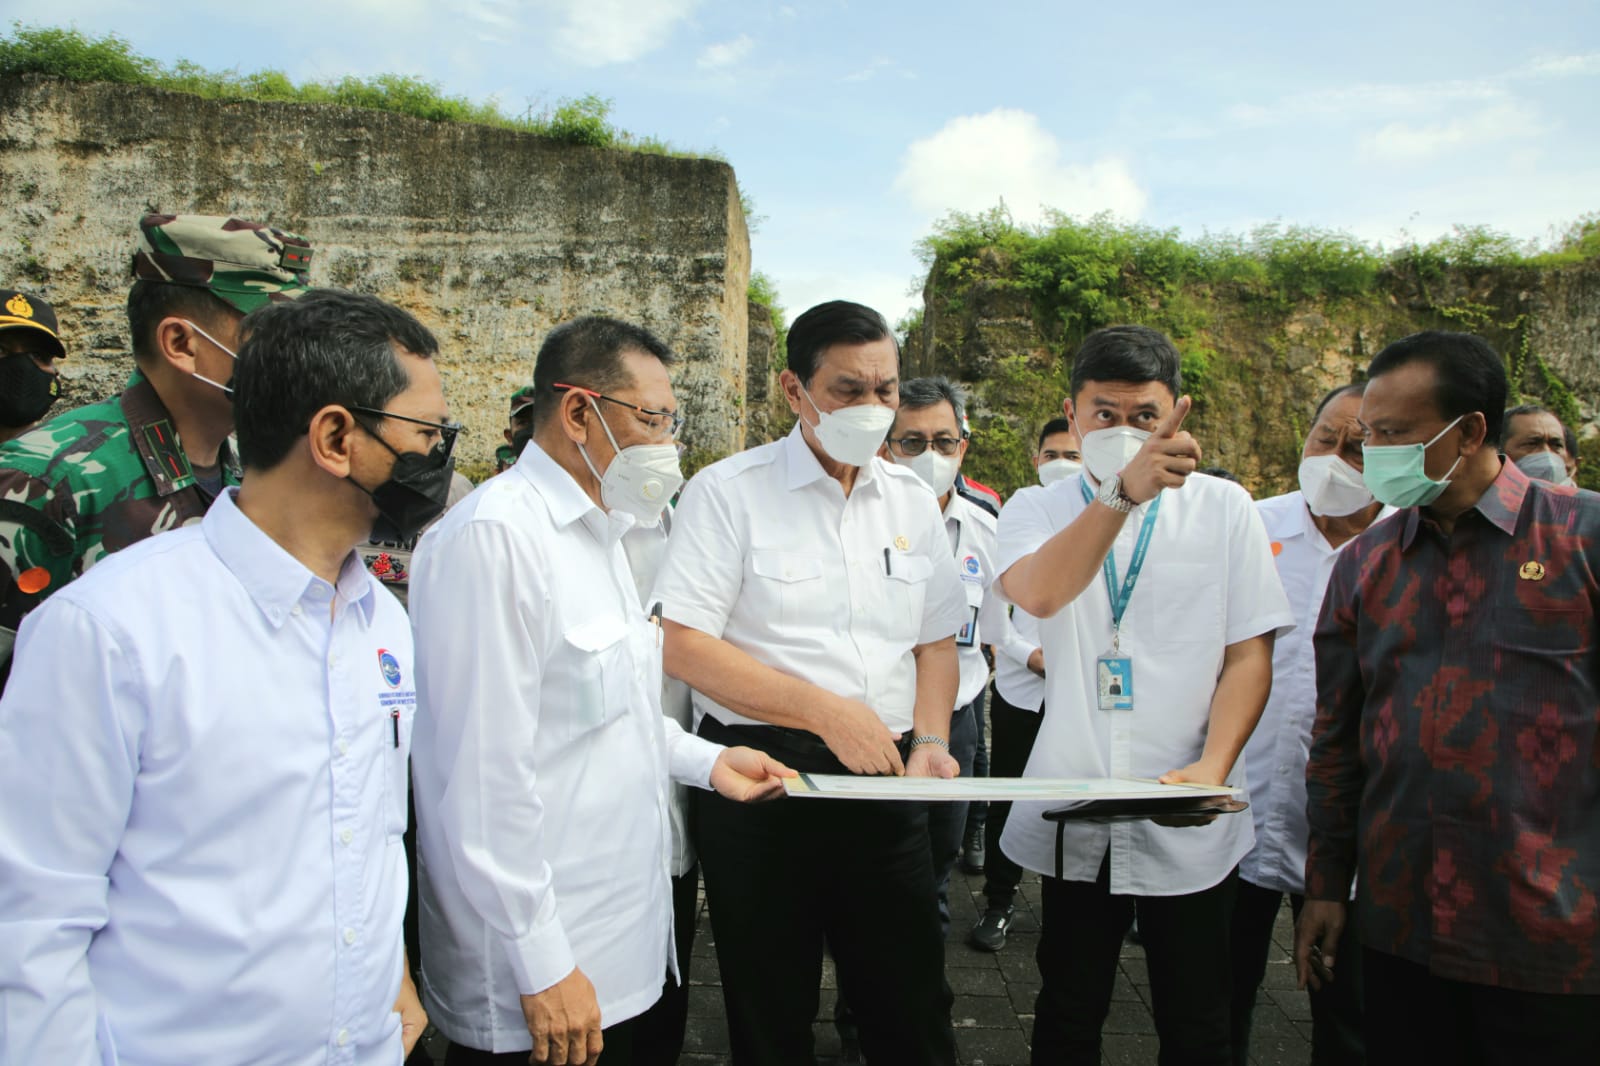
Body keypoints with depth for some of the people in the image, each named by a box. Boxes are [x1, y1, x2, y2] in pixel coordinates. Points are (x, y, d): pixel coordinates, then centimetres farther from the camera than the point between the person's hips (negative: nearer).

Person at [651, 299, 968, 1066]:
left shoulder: (912, 501, 9)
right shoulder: (727, 492, -8)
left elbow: (936, 640, 15)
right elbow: (681, 645, -15)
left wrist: (930, 740, -2)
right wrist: (826, 711, -19)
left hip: (886, 780, 4)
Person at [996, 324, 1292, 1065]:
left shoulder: (1224, 508, 1)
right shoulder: (1036, 511, 1)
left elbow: (1249, 655, -2)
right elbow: (1037, 593, -22)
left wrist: (1213, 767, -16)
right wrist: (1124, 491, -33)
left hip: (1187, 823, 0)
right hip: (1072, 816, 1)